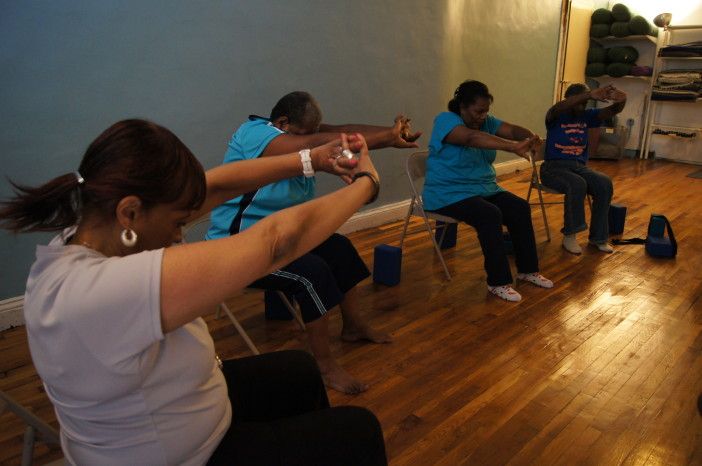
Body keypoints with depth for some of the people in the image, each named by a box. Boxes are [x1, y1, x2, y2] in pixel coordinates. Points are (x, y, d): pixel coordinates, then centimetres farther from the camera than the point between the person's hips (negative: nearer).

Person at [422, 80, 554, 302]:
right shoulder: (446, 120, -16)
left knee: (520, 208, -6)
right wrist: (514, 147, -46)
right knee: (490, 215, -29)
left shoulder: (486, 121, 7)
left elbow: (512, 129, -9)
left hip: (484, 189, 8)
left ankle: (528, 269, 9)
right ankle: (498, 282, -18)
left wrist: (529, 137, -34)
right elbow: (473, 138, -35)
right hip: (449, 194, -8)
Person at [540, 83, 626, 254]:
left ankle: (598, 237, -7)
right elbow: (558, 108, -32)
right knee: (577, 185, -34)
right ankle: (569, 236, -19)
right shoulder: (555, 117, -7)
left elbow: (611, 111, -6)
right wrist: (590, 94, -45)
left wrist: (621, 101, -32)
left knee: (605, 184, -20)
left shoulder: (587, 116, 8)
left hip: (579, 166, 6)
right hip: (554, 167, -6)